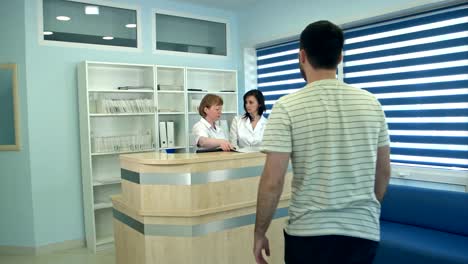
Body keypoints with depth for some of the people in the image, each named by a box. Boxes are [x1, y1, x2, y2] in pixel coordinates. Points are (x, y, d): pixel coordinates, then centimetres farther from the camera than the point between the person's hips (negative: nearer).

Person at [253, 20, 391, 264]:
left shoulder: (287, 107, -14)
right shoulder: (371, 103, -1)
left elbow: (273, 181, -15)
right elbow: (383, 172, 7)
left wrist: (259, 233, -2)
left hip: (310, 233, -3)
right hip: (364, 231, 4)